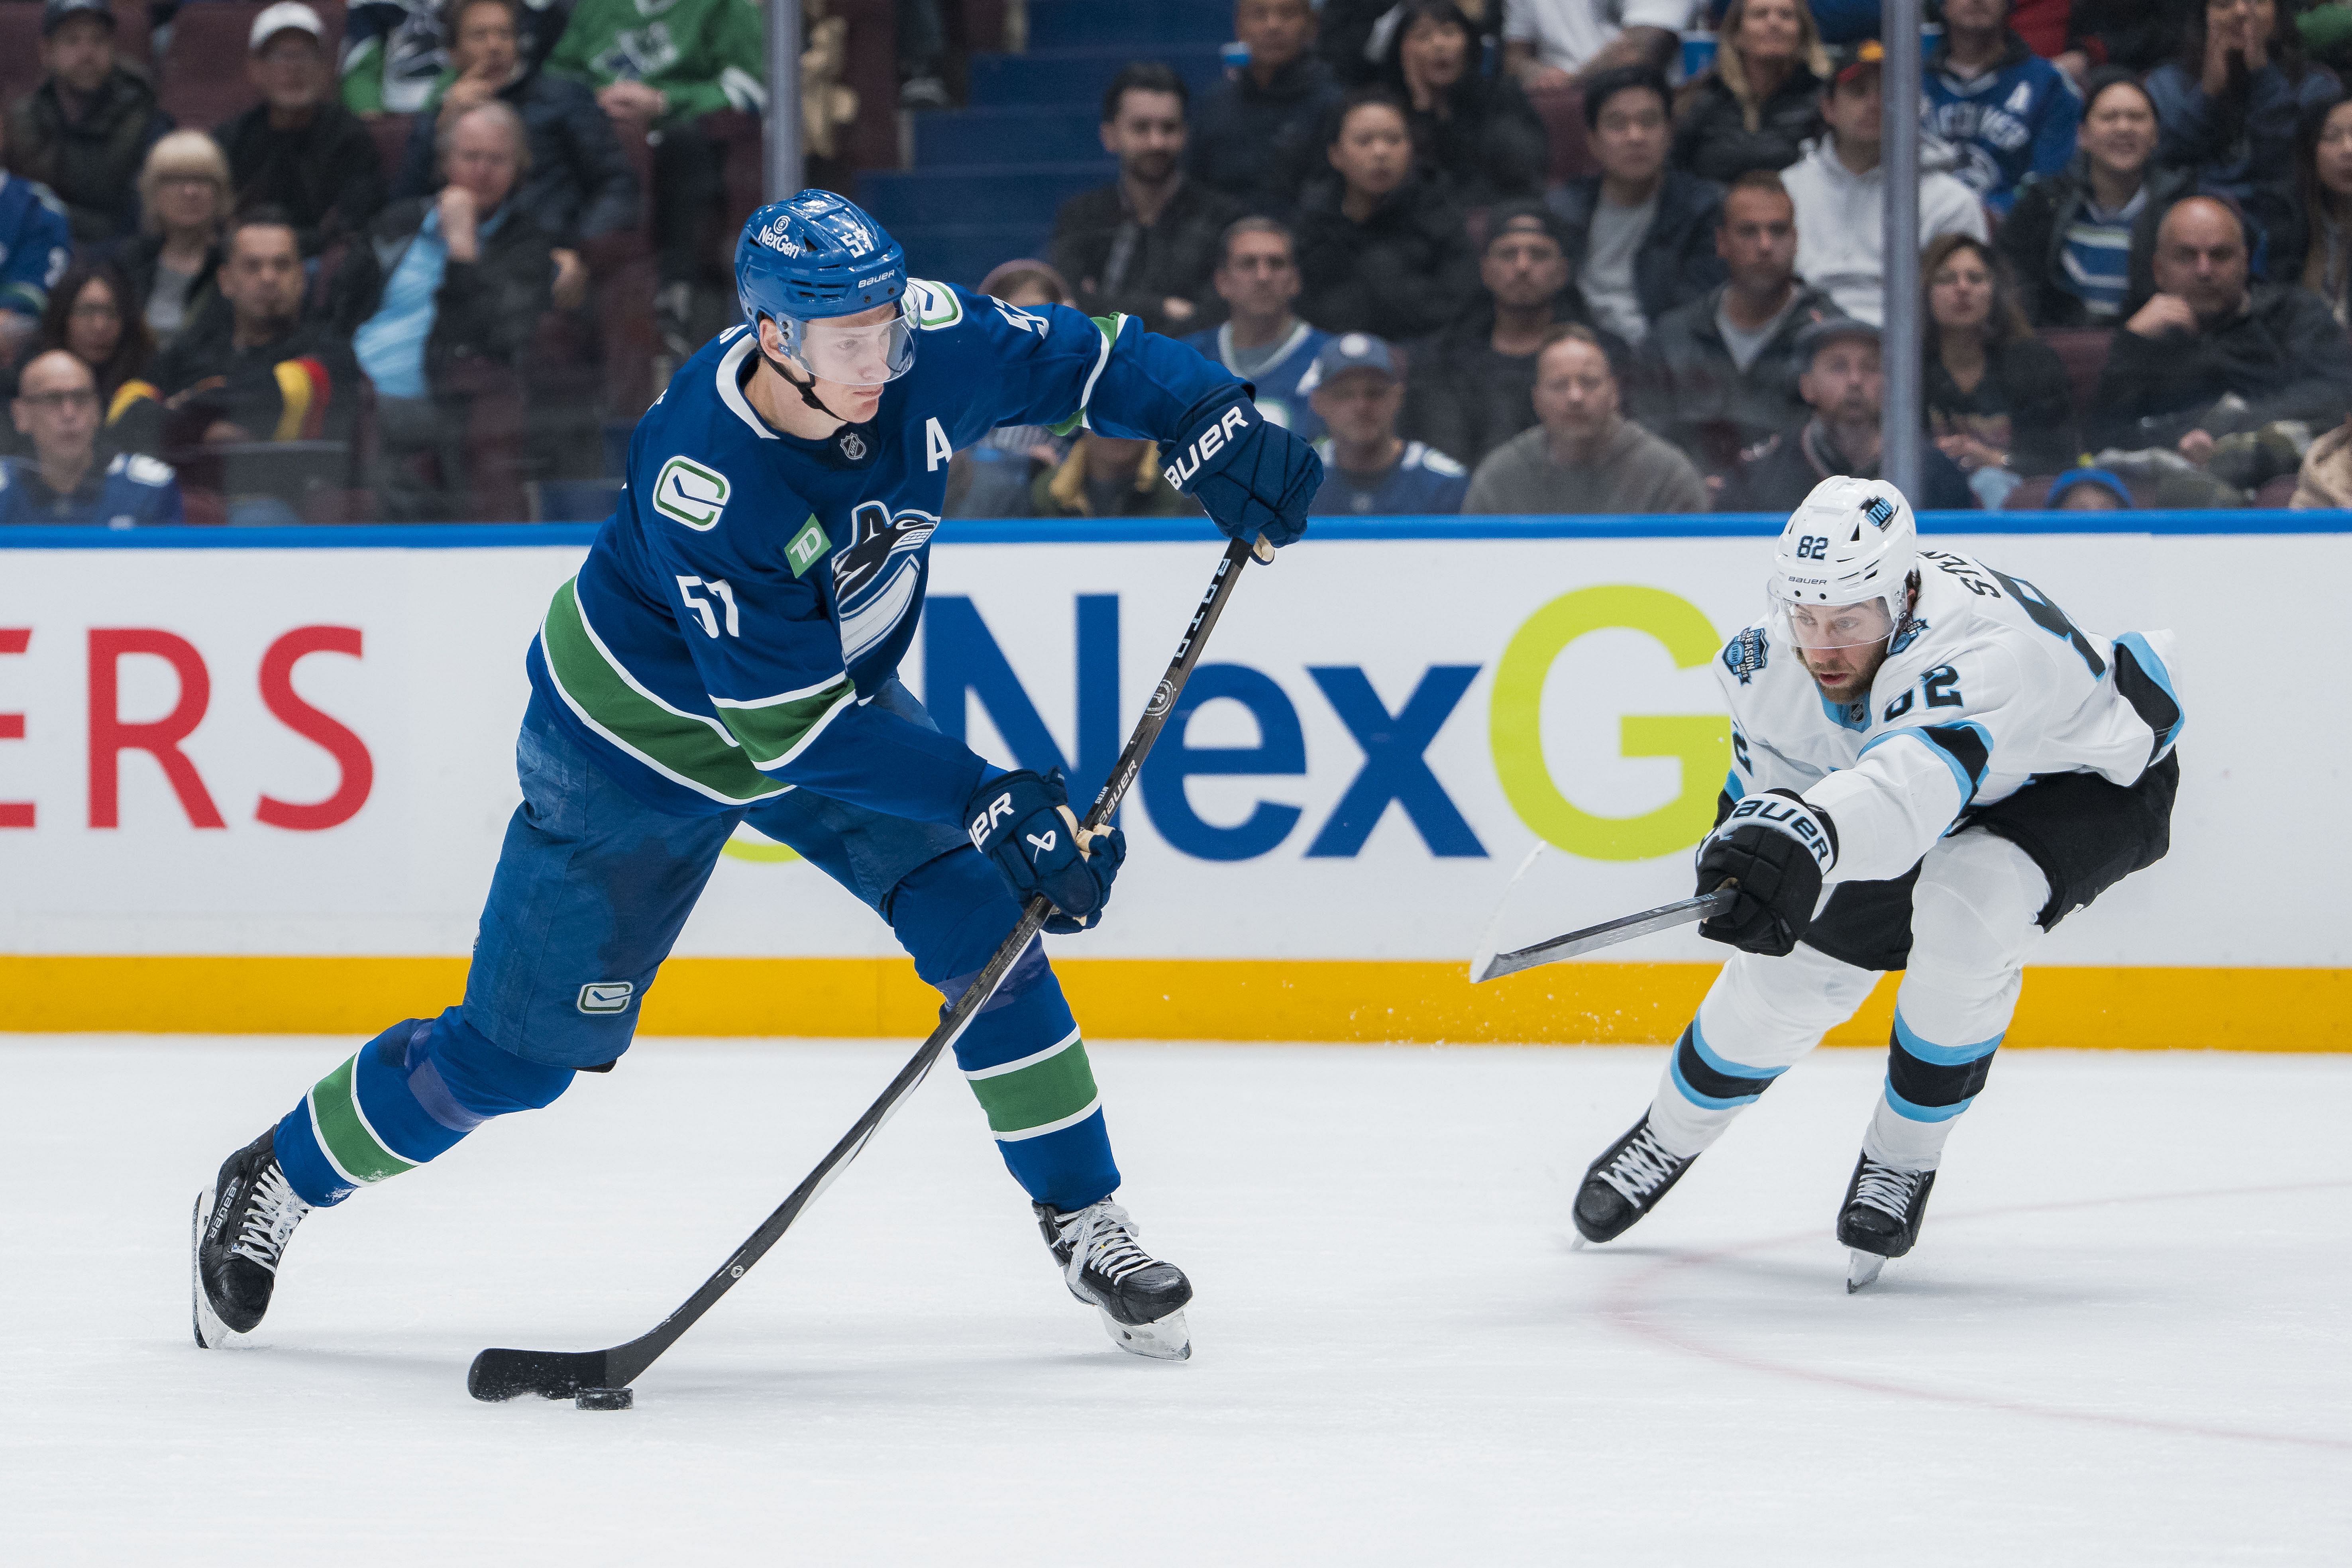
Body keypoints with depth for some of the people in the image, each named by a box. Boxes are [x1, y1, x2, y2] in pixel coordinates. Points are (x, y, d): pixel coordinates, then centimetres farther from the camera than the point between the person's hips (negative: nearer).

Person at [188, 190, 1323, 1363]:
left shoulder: (925, 345, -25)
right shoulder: (703, 482, -40)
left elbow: (1082, 358, -7)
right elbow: (789, 729, -36)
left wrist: (1212, 430, -25)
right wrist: (989, 804, -39)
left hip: (838, 685, 5)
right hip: (644, 731, -5)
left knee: (985, 923, -12)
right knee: (520, 1049, 2)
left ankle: (1087, 1230, 2)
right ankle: (272, 1187, 24)